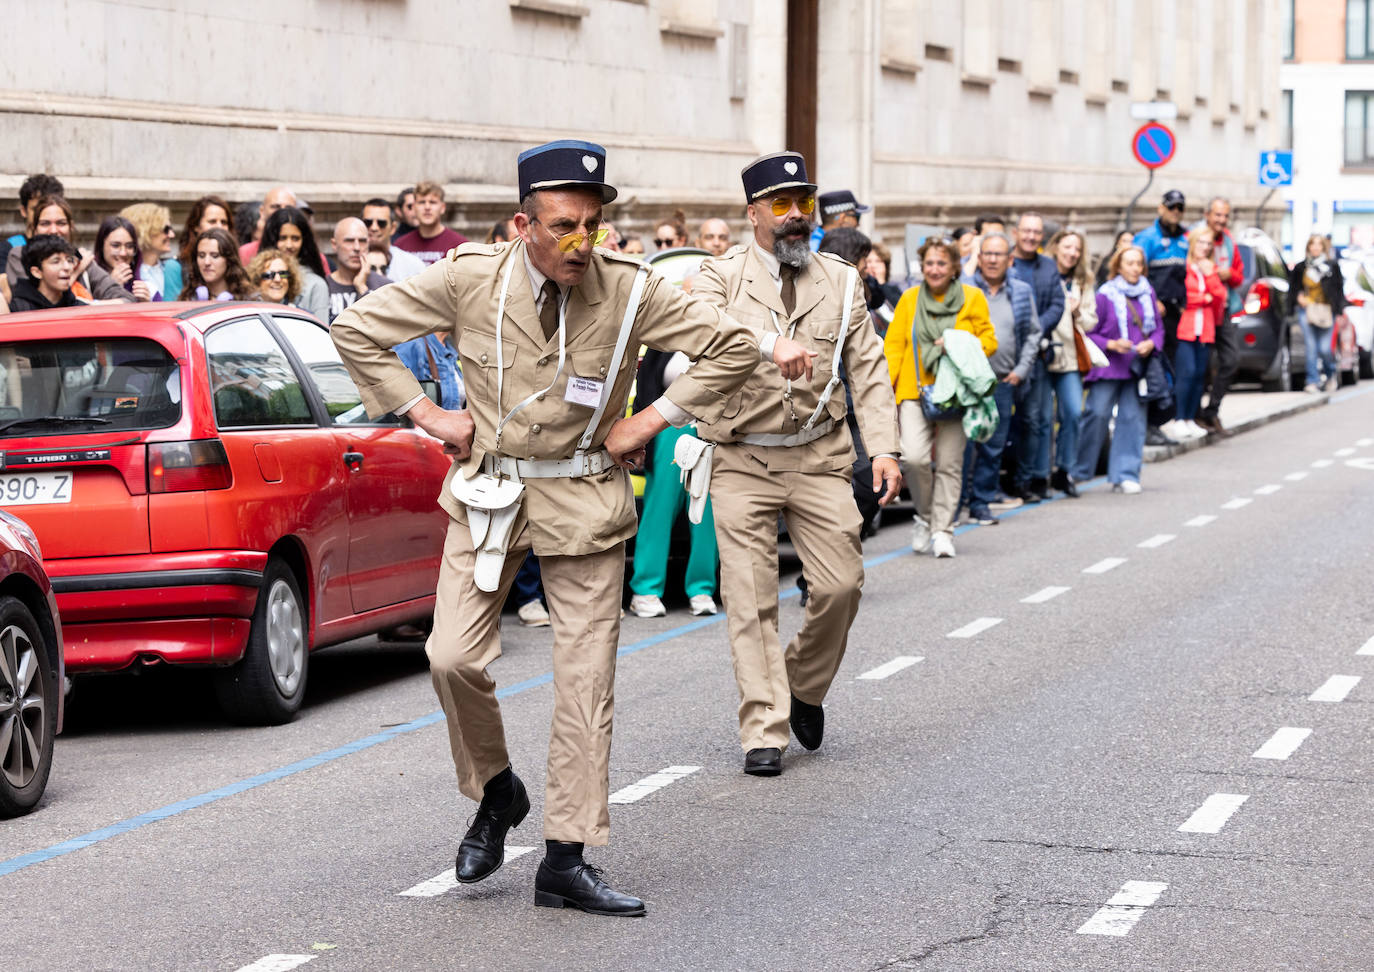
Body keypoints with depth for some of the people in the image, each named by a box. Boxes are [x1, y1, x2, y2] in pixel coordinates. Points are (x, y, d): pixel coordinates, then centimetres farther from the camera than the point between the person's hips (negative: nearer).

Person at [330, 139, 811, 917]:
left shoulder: (631, 291, -10)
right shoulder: (470, 281, -9)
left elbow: (733, 346, -2)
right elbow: (357, 329, 1)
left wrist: (652, 421, -6)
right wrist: (426, 412, -2)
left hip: (585, 500, 0)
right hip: (489, 492, 0)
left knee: (586, 681, -1)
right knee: (454, 657, -10)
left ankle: (567, 860, 7)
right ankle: (496, 793, 19)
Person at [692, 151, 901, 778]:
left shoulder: (842, 281, 8)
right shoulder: (722, 275, -1)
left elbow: (868, 369, 8)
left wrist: (884, 448, -4)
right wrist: (764, 347, -39)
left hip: (820, 457, 2)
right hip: (742, 460, -2)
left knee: (840, 585, -2)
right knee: (751, 598, -3)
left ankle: (805, 686, 25)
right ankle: (764, 731, 2)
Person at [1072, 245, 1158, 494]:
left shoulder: (1148, 293, 10)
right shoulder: (1105, 295, -3)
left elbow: (1158, 328, 17)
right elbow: (1088, 333, -2)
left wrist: (1151, 344, -4)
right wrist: (1112, 345, -15)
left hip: (1137, 369, 4)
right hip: (1108, 367, -4)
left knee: (1133, 418, 1)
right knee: (1097, 415, -9)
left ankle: (1125, 476, 6)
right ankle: (1078, 471, 4)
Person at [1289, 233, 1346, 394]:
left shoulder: (1333, 266, 3)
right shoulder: (1300, 267, 6)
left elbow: (1339, 289, 5)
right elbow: (1293, 288, 16)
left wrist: (1339, 311, 0)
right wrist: (1298, 297, -4)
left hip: (1326, 312, -1)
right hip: (1306, 310, 1)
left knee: (1325, 348, -5)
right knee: (1311, 347, -5)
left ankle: (1331, 373, 25)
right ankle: (1313, 381, 0)